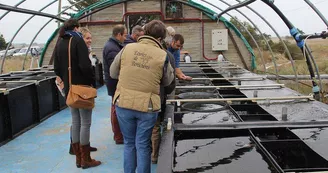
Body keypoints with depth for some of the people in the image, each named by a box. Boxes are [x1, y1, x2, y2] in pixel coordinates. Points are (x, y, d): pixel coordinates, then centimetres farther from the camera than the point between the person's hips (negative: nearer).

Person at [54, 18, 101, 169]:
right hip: (82, 87, -7)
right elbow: (85, 66, -20)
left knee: (75, 122, 12)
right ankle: (86, 159, 6)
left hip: (69, 88, 7)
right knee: (85, 123, -1)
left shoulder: (59, 44, 11)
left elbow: (57, 69, 11)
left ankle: (78, 158, 19)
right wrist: (92, 80, -7)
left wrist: (66, 80, 18)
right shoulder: (78, 40, -10)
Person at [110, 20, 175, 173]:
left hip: (123, 103, 2)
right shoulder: (163, 56, -6)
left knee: (129, 143, 18)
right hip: (147, 106, -1)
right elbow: (167, 81, 7)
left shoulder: (127, 48, -2)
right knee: (143, 146, 12)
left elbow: (113, 73, 8)